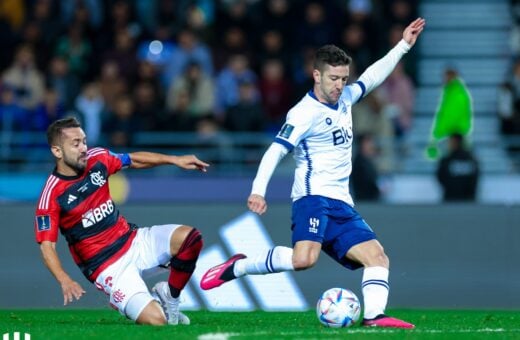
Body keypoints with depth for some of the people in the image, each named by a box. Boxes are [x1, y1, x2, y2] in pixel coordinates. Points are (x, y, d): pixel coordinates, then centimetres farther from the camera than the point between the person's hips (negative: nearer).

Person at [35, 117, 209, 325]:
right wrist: (64, 281, -34)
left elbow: (135, 160, 16)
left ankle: (168, 296, 7)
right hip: (108, 267, -6)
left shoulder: (97, 159, -1)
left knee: (189, 237, -17)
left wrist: (175, 160, 8)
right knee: (155, 320, -24)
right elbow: (46, 245, -18)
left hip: (133, 240, 6)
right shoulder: (51, 195, -17)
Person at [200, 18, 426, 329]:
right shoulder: (306, 113, -10)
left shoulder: (344, 99, 15)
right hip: (314, 197, -9)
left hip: (342, 204, 9)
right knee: (304, 259, -29)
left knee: (377, 257, -5)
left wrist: (404, 45, 32)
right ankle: (237, 268, -11)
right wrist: (258, 191, -29)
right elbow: (276, 150, -17)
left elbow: (371, 78, 31)